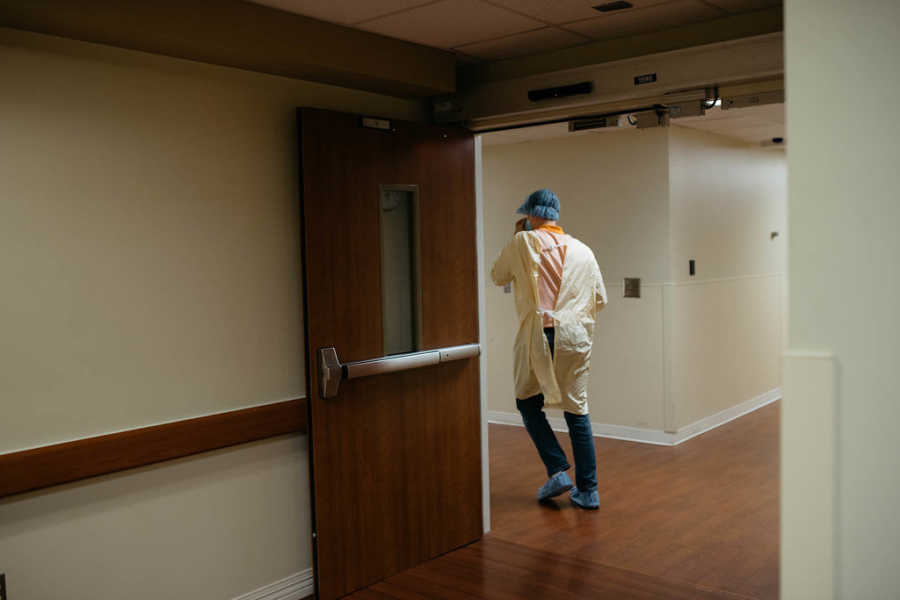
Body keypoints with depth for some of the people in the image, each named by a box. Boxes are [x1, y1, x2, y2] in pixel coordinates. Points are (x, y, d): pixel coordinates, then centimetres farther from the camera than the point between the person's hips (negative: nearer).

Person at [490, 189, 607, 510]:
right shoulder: (583, 250, 8)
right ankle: (587, 489, 13)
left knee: (528, 402, 15)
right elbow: (600, 299, 14)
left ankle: (557, 471, 4)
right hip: (576, 336, 3)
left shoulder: (524, 242, -2)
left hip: (537, 335, -3)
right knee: (577, 409, 10)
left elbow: (498, 276, 13)